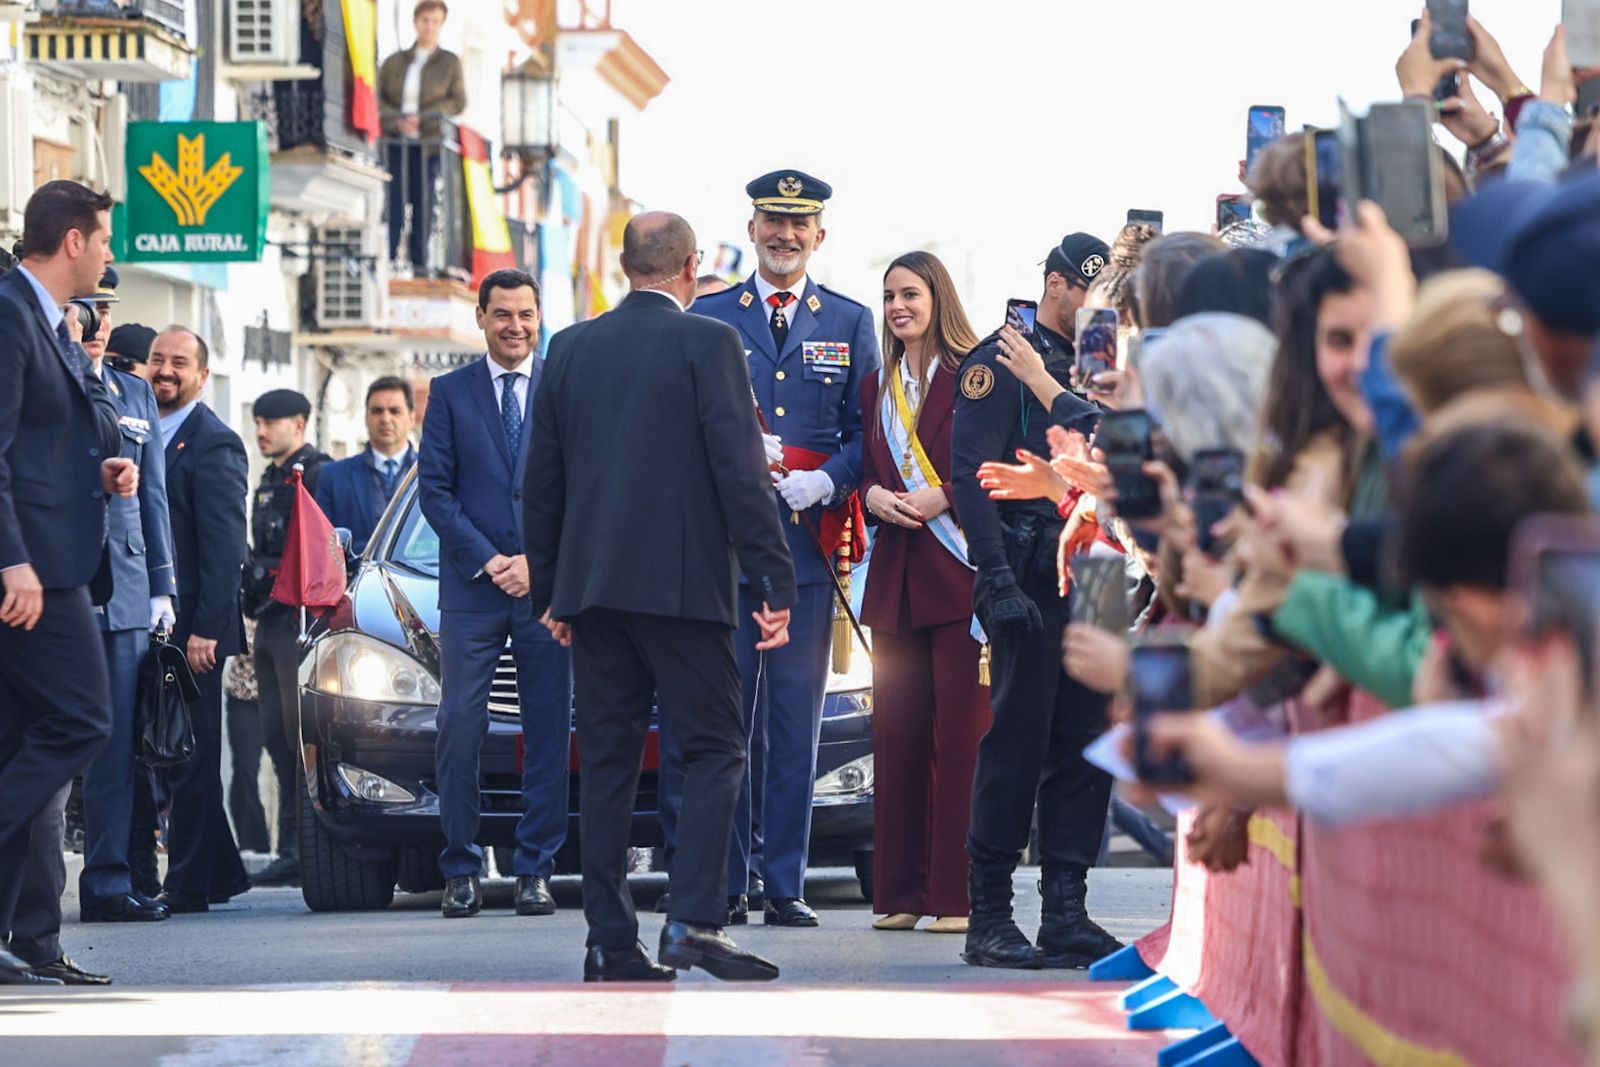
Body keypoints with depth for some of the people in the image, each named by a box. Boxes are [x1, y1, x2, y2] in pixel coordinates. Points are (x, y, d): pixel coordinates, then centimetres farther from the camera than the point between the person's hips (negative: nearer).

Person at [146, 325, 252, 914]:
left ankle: (187, 886, -1)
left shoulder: (213, 444, -9)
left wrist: (205, 629, -20)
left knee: (191, 759, -5)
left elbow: (225, 546, -14)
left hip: (191, 627, -8)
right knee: (183, 758, 11)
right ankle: (221, 873, 19)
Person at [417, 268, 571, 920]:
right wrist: (488, 561, -8)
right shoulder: (450, 393, 9)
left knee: (548, 732, 0)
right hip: (471, 591, 0)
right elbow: (434, 489, 3)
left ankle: (535, 872, 5)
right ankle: (461, 871, 1)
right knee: (460, 727, -6)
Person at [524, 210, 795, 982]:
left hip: (592, 585, 5)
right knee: (714, 750, 1)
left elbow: (541, 478, 13)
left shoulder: (570, 348, 10)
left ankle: (610, 941, 6)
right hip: (684, 585, -5)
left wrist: (549, 587, 19)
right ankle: (694, 921, -13)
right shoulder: (708, 344, -5)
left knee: (607, 761, 7)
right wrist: (773, 583, -8)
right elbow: (740, 470, -10)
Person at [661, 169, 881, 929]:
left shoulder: (850, 323, 12)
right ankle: (723, 885, 1)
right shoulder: (708, 319, 10)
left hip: (809, 544, 1)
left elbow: (866, 430, 8)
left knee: (796, 718, 0)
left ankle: (786, 886, 4)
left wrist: (826, 481, -11)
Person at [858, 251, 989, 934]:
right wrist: (873, 495, -1)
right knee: (896, 731, 4)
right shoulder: (876, 388, 18)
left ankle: (958, 893, -5)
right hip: (897, 575, 6)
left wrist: (943, 496, -16)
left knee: (960, 731, -7)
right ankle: (900, 893, 8)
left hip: (957, 570, -6)